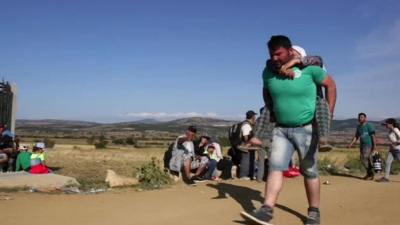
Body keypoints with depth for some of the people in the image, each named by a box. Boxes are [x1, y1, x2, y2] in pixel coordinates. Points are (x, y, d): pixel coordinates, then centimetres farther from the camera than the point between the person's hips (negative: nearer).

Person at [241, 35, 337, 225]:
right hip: (280, 129, 4)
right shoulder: (268, 72, 0)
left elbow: (330, 85, 0)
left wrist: (329, 113, -5)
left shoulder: (308, 69, -13)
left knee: (309, 171, 5)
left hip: (306, 129, -3)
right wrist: (269, 108, 10)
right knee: (274, 167, -8)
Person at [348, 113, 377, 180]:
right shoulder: (359, 126, 11)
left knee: (365, 159, -11)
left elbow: (373, 136, -14)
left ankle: (371, 175, 4)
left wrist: (374, 146, -20)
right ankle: (369, 174, 24)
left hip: (368, 145, -8)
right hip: (362, 145, 8)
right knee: (362, 159, 9)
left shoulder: (369, 126, -11)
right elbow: (356, 136, 15)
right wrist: (351, 144, 5)